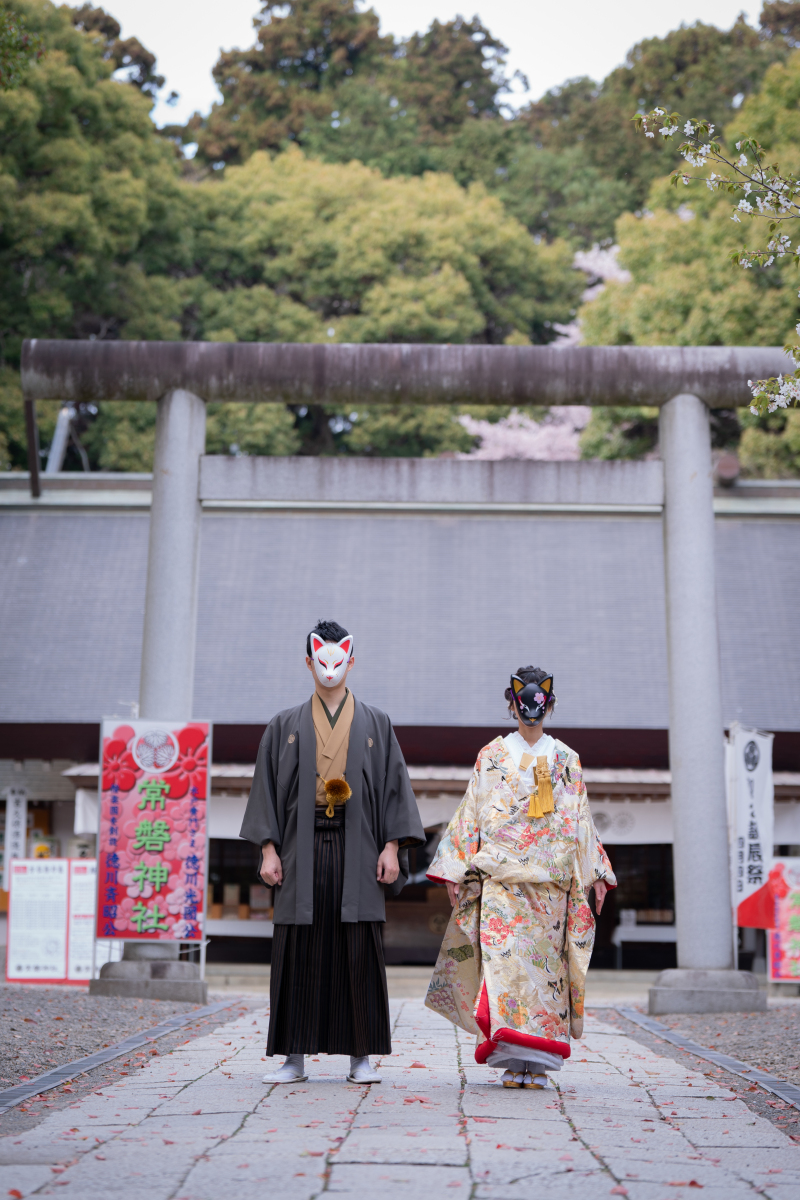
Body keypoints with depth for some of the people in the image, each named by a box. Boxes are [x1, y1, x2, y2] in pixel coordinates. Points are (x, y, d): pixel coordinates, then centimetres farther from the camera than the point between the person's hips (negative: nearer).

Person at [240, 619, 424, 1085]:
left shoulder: (376, 724, 10)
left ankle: (362, 1057, 6)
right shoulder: (286, 725, 11)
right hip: (302, 850, 1)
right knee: (298, 954, 0)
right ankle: (295, 1057, 7)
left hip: (356, 849, 0)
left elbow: (394, 785, 6)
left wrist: (391, 846, -4)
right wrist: (269, 849, -2)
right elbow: (267, 788, 8)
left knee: (360, 954, -2)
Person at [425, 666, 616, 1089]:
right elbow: (471, 815, 8)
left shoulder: (565, 759, 12)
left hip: (550, 879, 1)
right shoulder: (492, 755, 9)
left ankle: (537, 1062, 3)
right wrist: (459, 868, 2)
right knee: (504, 956, -13)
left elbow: (580, 821, 12)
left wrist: (594, 872, 5)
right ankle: (513, 1060, -13)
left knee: (545, 959, -3)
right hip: (500, 875, -1)